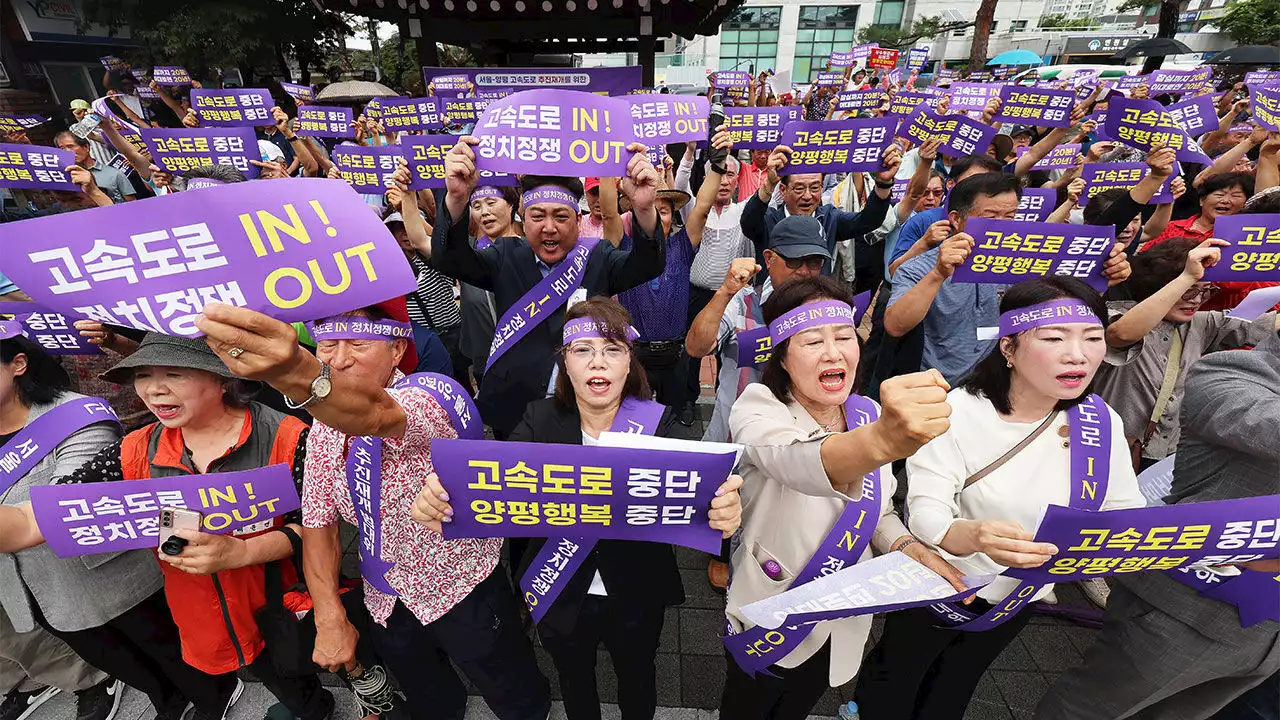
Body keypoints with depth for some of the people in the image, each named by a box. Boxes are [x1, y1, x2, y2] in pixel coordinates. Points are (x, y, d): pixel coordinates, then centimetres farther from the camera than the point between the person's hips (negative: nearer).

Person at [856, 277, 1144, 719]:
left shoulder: (1101, 421, -12)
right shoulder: (956, 412, -27)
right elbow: (926, 515, -30)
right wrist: (975, 535, -51)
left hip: (1020, 595, 4)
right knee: (893, 682, 22)